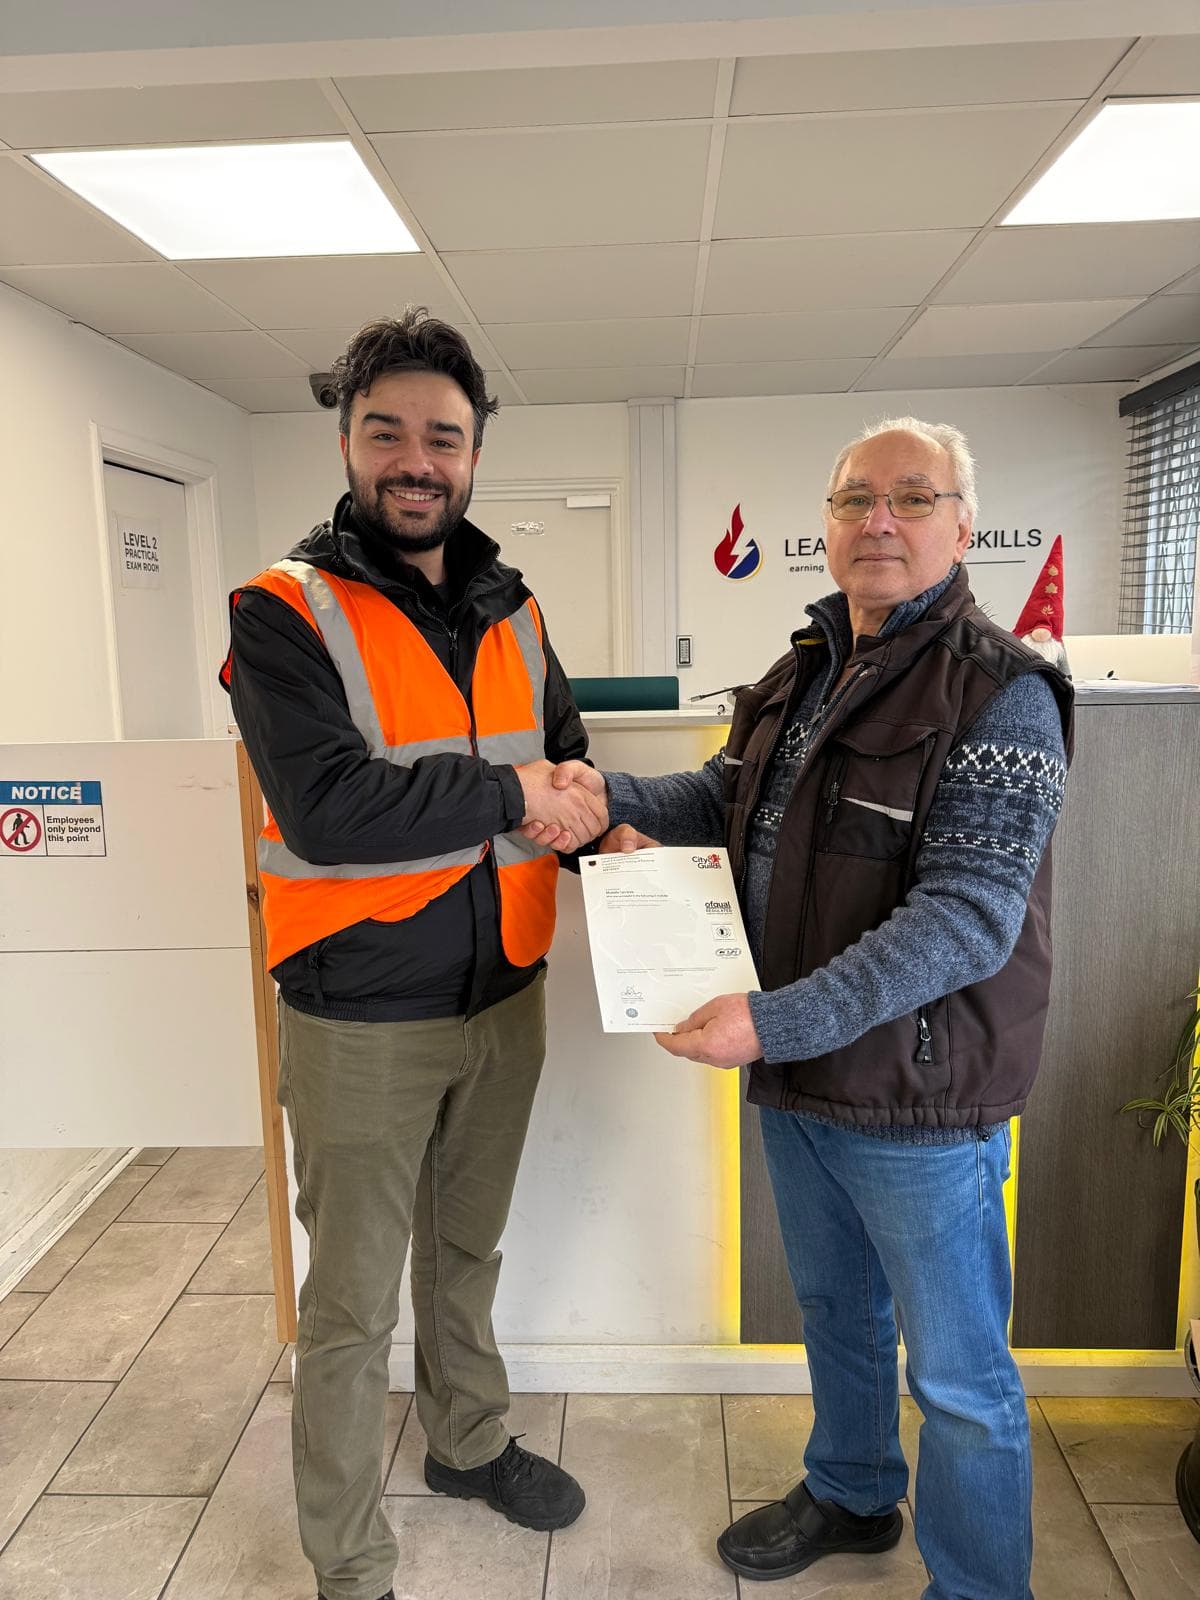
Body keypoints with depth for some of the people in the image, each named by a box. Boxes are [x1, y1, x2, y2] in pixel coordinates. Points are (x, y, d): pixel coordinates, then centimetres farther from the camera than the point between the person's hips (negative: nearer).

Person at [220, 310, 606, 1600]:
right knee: (353, 1308, 10)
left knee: (466, 1249, 25)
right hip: (360, 1019, -5)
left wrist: (584, 816, -9)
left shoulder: (510, 615, 6)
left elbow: (563, 757, 14)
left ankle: (468, 1442, 50)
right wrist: (506, 795, -18)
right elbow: (326, 808, -25)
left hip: (502, 998, 6)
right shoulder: (286, 612, -12)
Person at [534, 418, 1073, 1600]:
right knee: (834, 1310, 27)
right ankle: (850, 1498, 52)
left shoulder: (1000, 695, -18)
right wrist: (610, 794, -6)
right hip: (794, 1072, 8)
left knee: (956, 1373, 12)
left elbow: (965, 919, -25)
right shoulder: (799, 676, 7)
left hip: (919, 1099, -7)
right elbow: (719, 801, 14)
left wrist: (778, 1019, -32)